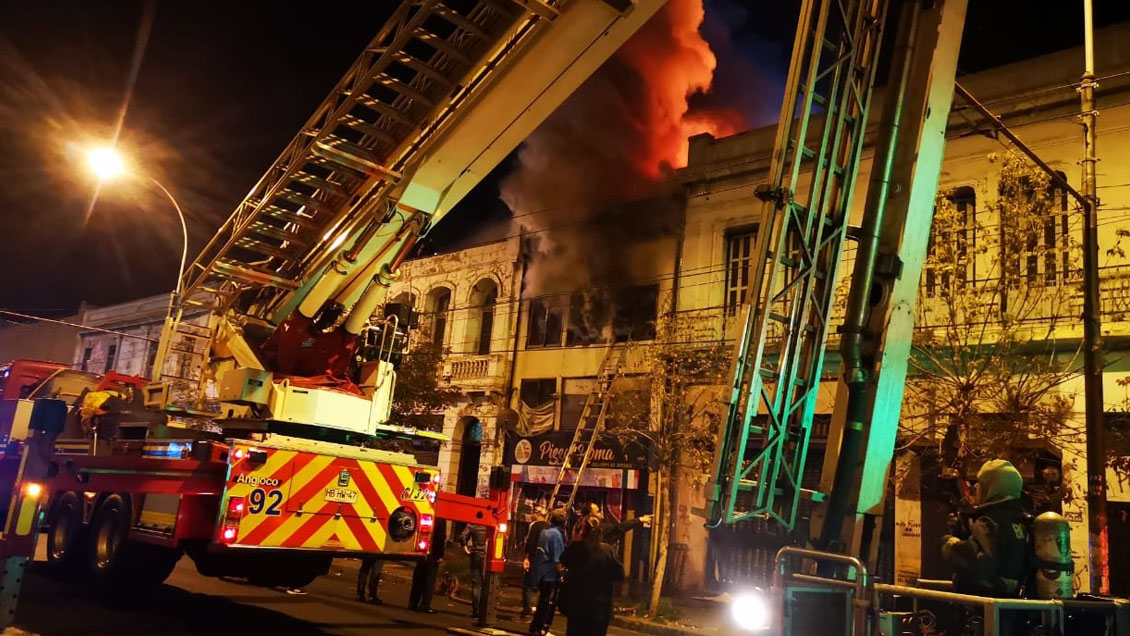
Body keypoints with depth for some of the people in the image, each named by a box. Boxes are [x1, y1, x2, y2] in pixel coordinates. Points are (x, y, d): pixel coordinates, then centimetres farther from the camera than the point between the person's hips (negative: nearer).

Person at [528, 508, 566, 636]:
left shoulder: (544, 532, 8)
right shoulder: (557, 534, -15)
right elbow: (557, 558, -17)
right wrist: (560, 573, -12)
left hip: (541, 572, 8)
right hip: (551, 573, -8)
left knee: (543, 601, 17)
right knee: (547, 602, 1)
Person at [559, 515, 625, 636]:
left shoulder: (573, 548, -10)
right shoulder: (607, 551, -15)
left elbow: (563, 564, 11)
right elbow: (620, 574, -6)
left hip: (575, 605, 2)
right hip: (599, 607, -2)